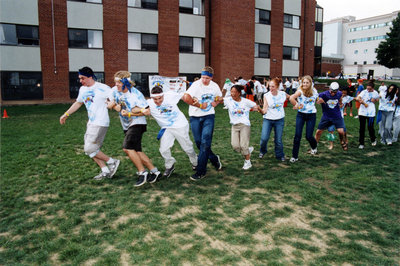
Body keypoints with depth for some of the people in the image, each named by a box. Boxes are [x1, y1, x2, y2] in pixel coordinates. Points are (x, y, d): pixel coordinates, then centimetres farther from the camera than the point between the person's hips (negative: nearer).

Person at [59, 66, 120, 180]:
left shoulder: (102, 88, -12)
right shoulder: (82, 89, 13)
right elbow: (78, 103, 27)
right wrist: (66, 114, 27)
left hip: (100, 123, -9)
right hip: (91, 123, 9)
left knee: (90, 149, -11)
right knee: (90, 149, 10)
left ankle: (112, 162, 4)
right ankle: (105, 171, 16)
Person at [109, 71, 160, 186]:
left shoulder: (136, 94, -17)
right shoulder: (114, 90, 0)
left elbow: (146, 111, -17)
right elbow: (112, 104, 14)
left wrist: (129, 114, -20)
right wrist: (119, 108, -8)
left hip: (137, 124, -7)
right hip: (126, 125, 7)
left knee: (127, 147, -19)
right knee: (136, 151, 5)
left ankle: (142, 172, -9)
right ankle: (154, 170, 14)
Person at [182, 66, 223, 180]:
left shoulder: (215, 86, 2)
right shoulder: (196, 85, -13)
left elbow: (219, 97, 23)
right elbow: (186, 97, -28)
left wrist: (216, 102, 1)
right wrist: (200, 105, -21)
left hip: (209, 116, 1)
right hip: (195, 117, 0)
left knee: (205, 143, -9)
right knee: (198, 142, 5)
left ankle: (201, 171, -5)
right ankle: (214, 159, 29)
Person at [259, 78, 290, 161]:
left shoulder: (283, 94, -5)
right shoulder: (266, 96, -10)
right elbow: (264, 111, -17)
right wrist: (260, 110, -36)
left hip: (279, 120, 1)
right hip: (268, 120, -1)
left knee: (278, 140, 3)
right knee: (264, 138, -13)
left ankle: (280, 155, 29)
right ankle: (262, 151, 19)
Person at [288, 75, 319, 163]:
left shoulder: (314, 91, 0)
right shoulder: (300, 91, -14)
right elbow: (291, 98, -33)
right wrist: (296, 105, -23)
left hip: (311, 115, 2)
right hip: (300, 115, -2)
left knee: (309, 136, 1)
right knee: (297, 136, -7)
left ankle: (314, 146, 39)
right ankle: (294, 156, 5)